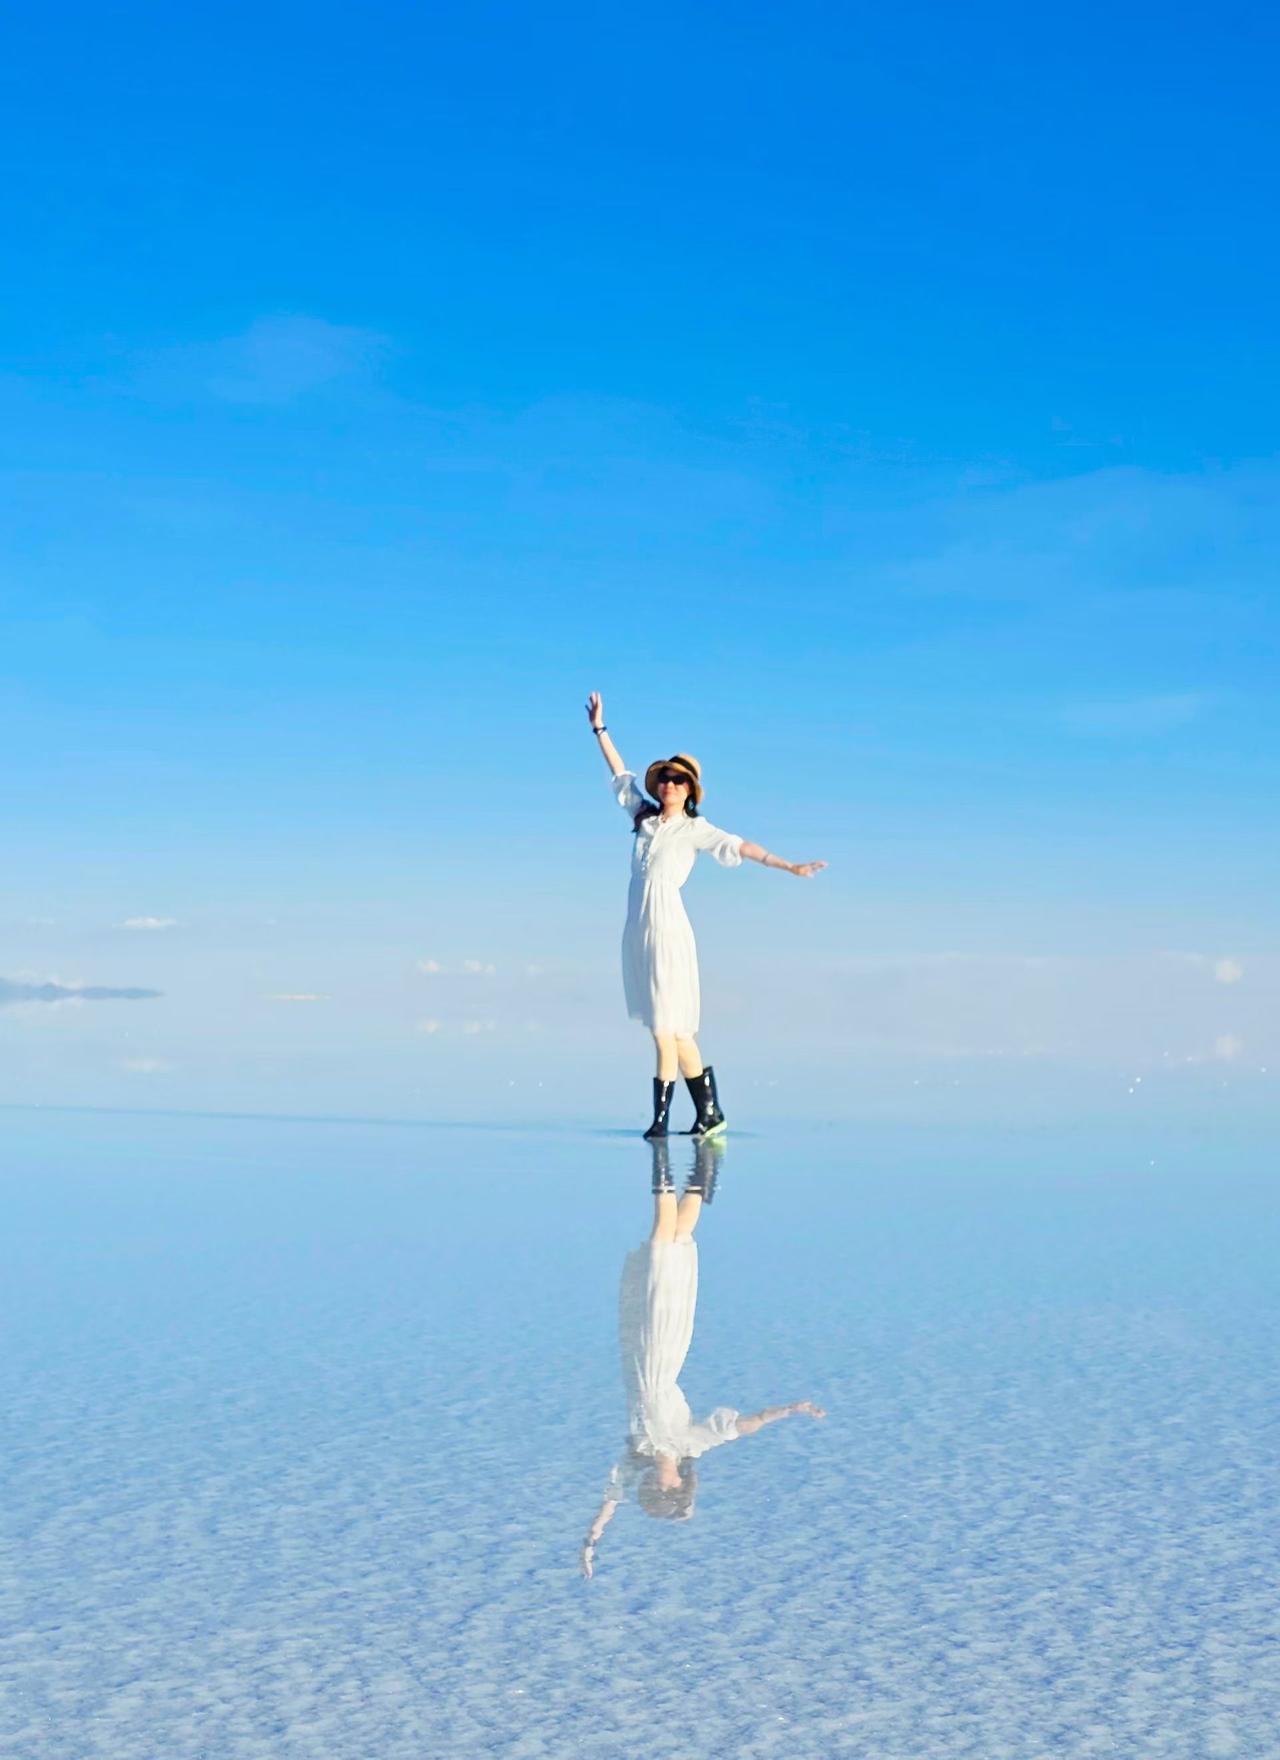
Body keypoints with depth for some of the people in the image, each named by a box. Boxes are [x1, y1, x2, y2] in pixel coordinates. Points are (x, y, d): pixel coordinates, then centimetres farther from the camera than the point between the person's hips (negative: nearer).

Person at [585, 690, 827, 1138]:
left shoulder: (695, 828, 2)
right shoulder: (644, 816, 15)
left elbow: (741, 847, -4)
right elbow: (621, 775, 25)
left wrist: (790, 867, -9)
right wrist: (599, 728, 30)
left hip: (668, 926, -5)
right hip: (638, 928, 5)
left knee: (667, 1024, -7)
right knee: (673, 1028, 6)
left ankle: (661, 1116, -2)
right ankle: (709, 1112, 12)